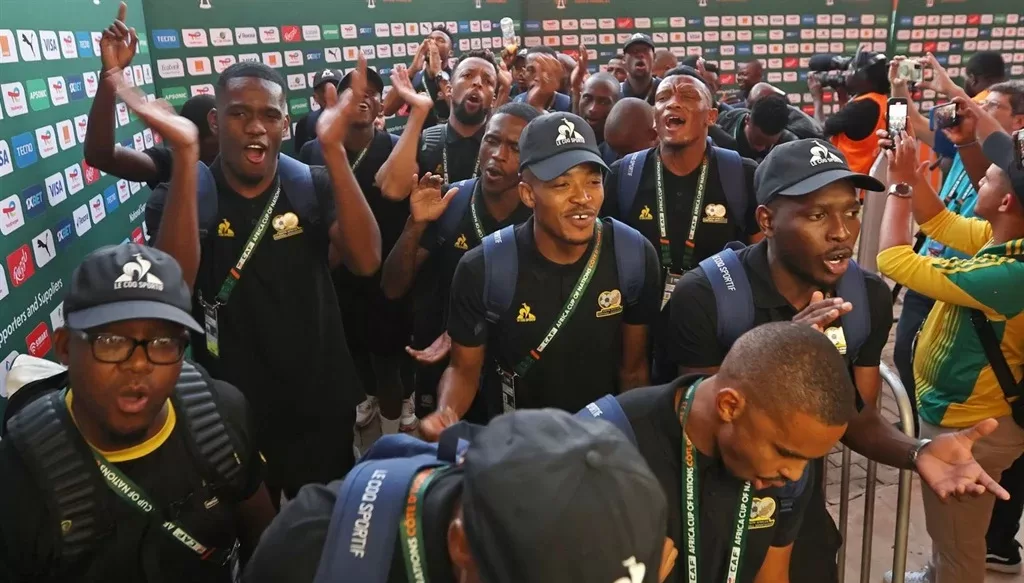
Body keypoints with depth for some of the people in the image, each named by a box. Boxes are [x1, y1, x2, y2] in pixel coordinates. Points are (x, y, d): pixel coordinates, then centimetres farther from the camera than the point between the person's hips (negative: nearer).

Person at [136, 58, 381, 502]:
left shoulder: (314, 186, -6)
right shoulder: (180, 197, -9)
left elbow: (365, 261, -23)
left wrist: (334, 148, -32)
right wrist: (184, 154, -35)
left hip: (320, 407, 1)